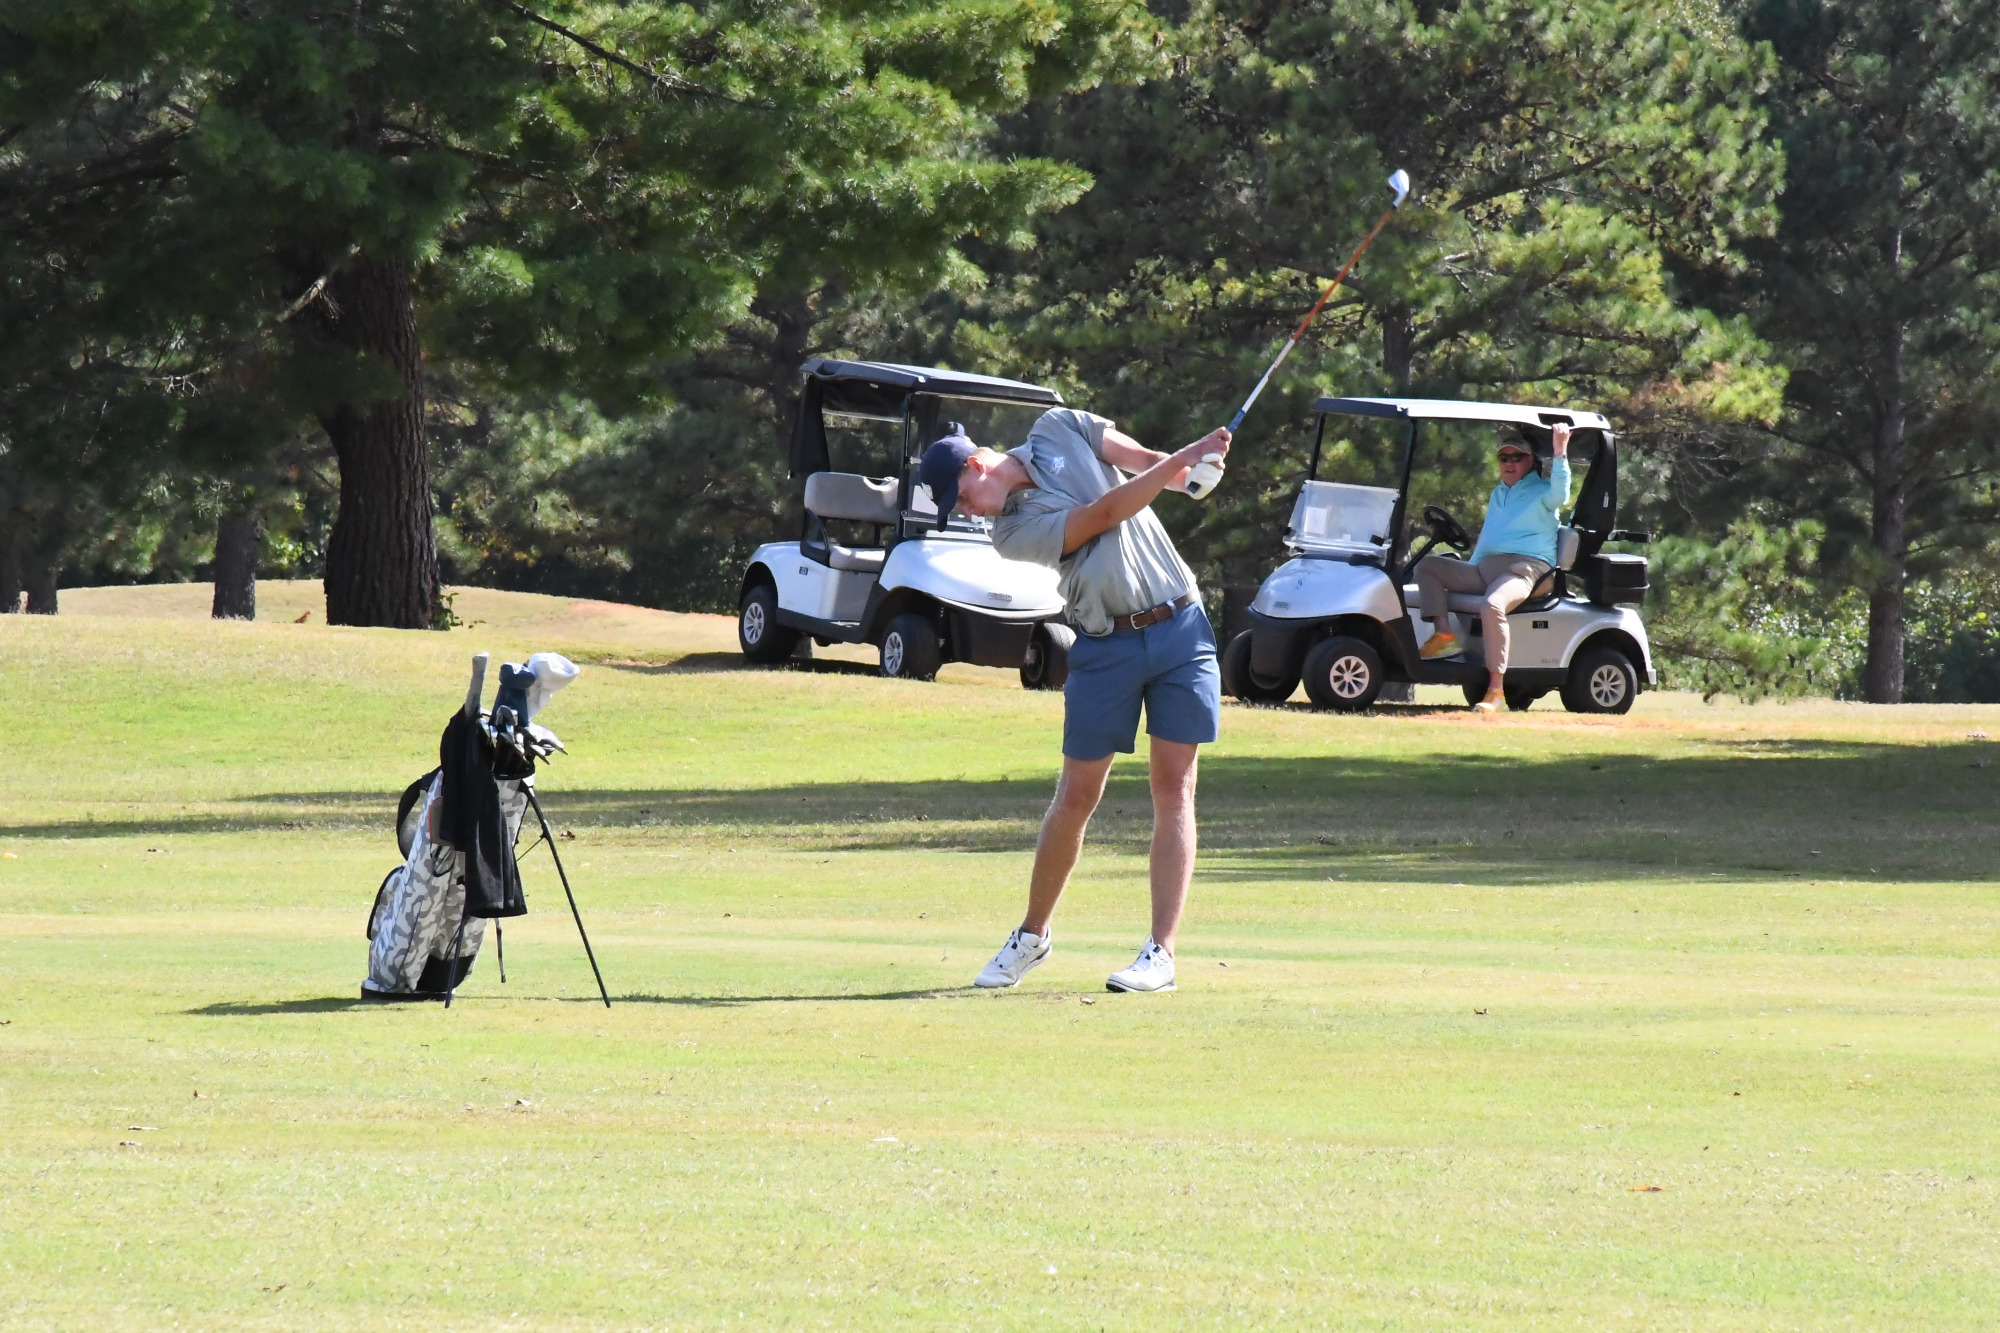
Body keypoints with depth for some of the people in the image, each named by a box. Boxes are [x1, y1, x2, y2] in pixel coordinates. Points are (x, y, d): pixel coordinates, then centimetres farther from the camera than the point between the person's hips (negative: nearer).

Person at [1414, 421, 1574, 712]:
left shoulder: (1540, 491, 5)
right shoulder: (1497, 494, 28)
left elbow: (1559, 495, -20)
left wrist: (1560, 452, -28)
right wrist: (1470, 570, 32)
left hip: (1525, 567, -8)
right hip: (1484, 568, 8)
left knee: (1492, 607, -37)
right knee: (1428, 567, -3)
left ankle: (1496, 688, -38)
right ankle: (1444, 635, -18)